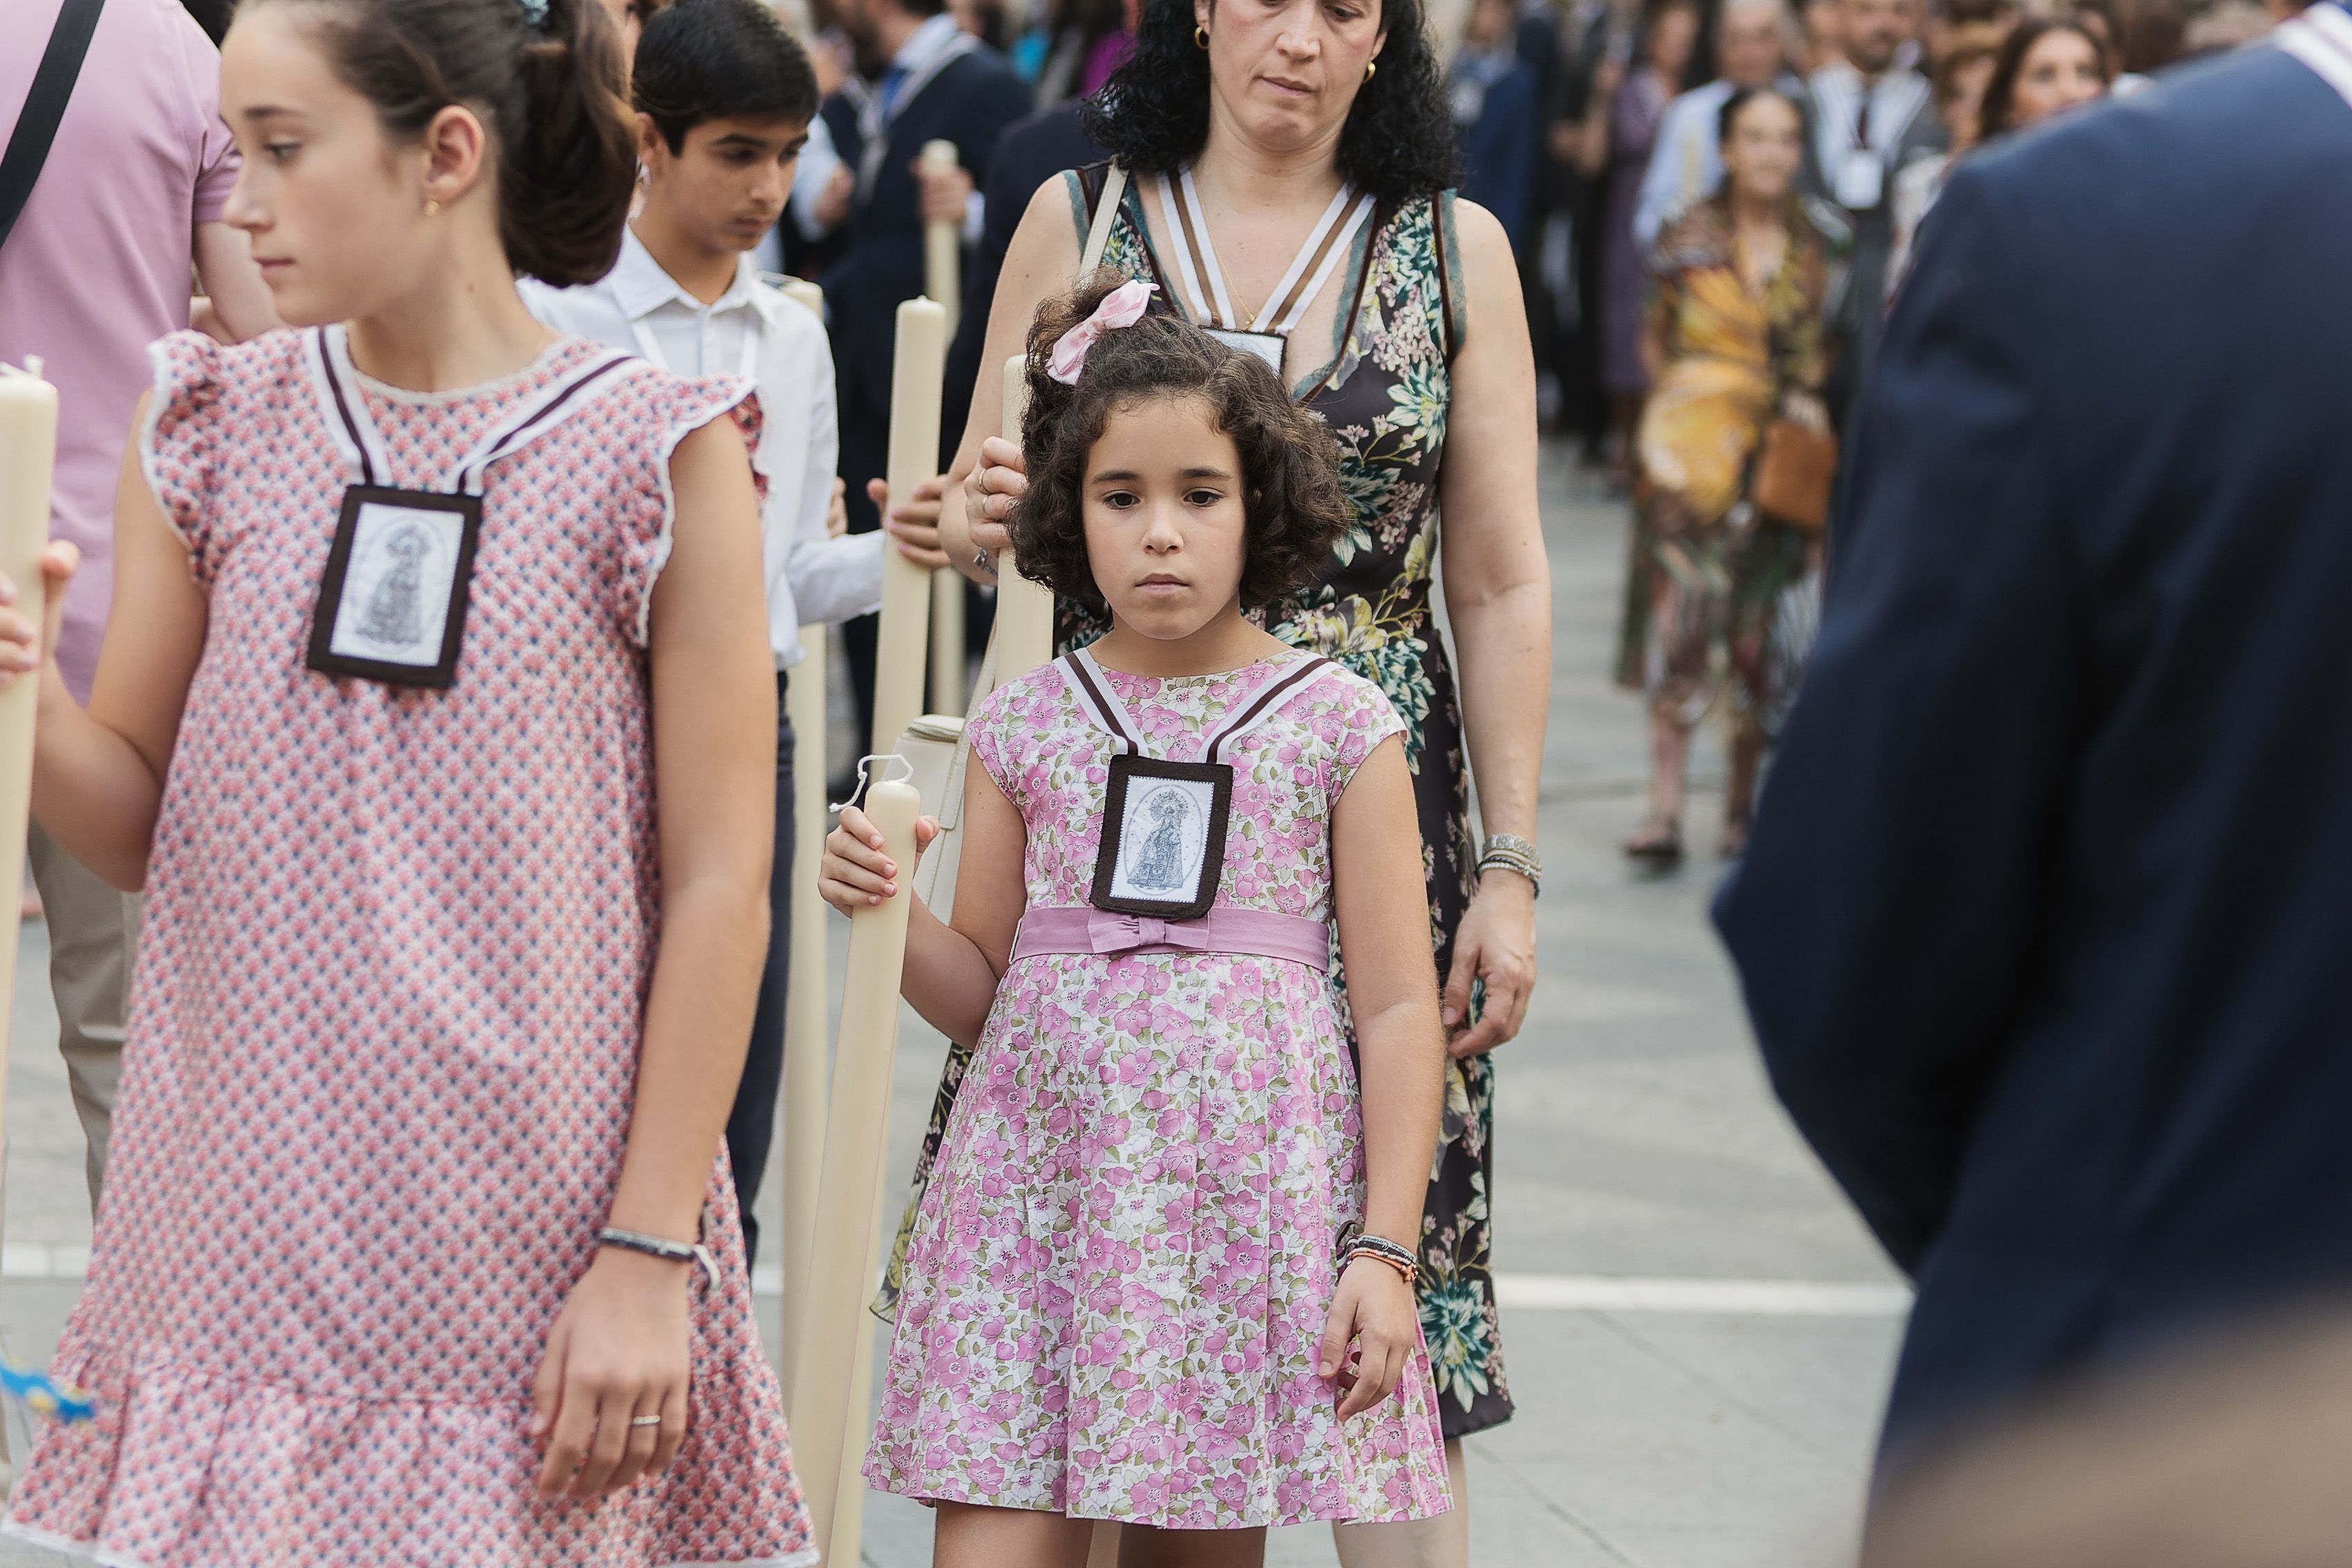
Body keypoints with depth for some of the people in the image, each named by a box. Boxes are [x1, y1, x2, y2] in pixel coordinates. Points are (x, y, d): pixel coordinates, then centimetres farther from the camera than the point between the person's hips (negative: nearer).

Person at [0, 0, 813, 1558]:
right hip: (241, 1234, 3)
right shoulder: (216, 431, 7)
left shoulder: (660, 454, -4)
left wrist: (652, 1257, -9)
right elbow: (135, 826, 9)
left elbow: (719, 881, -5)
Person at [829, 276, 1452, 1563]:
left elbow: (1398, 1005, 2)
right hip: (1040, 1188, 1)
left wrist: (1385, 1249, -5)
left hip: (1246, 1200, -1)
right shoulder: (1024, 724, 8)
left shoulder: (1338, 724, 1)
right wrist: (891, 913, -6)